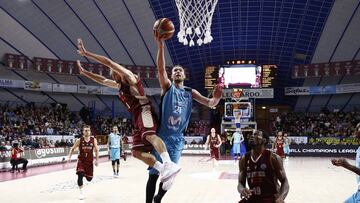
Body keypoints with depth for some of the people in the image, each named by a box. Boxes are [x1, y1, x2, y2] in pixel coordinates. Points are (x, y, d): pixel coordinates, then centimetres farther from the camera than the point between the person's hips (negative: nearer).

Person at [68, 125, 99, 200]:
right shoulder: (79, 140, -10)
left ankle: (86, 174, 47)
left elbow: (96, 150, 3)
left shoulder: (93, 140, -7)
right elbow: (72, 148, 2)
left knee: (89, 178, 9)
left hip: (90, 161, 2)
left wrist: (97, 160, -1)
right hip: (81, 161, -2)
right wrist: (69, 157, -10)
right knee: (80, 176, -18)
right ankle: (81, 193, -4)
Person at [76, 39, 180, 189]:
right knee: (136, 151, -1)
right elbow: (103, 80, 39)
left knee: (149, 135, -36)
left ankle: (170, 165, -50)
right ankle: (163, 170, -8)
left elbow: (109, 62, -4)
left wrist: (86, 53, -3)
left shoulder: (129, 76, 4)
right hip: (137, 116, 9)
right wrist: (84, 72, 38)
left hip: (144, 110, -9)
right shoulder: (119, 85, 29)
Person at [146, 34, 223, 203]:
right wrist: (160, 45, -29)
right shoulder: (167, 87, 1)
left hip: (177, 139, 3)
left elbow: (210, 103, 3)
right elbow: (161, 69, -16)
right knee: (154, 174, 0)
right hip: (162, 137, -3)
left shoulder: (190, 92, 10)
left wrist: (216, 98, -22)